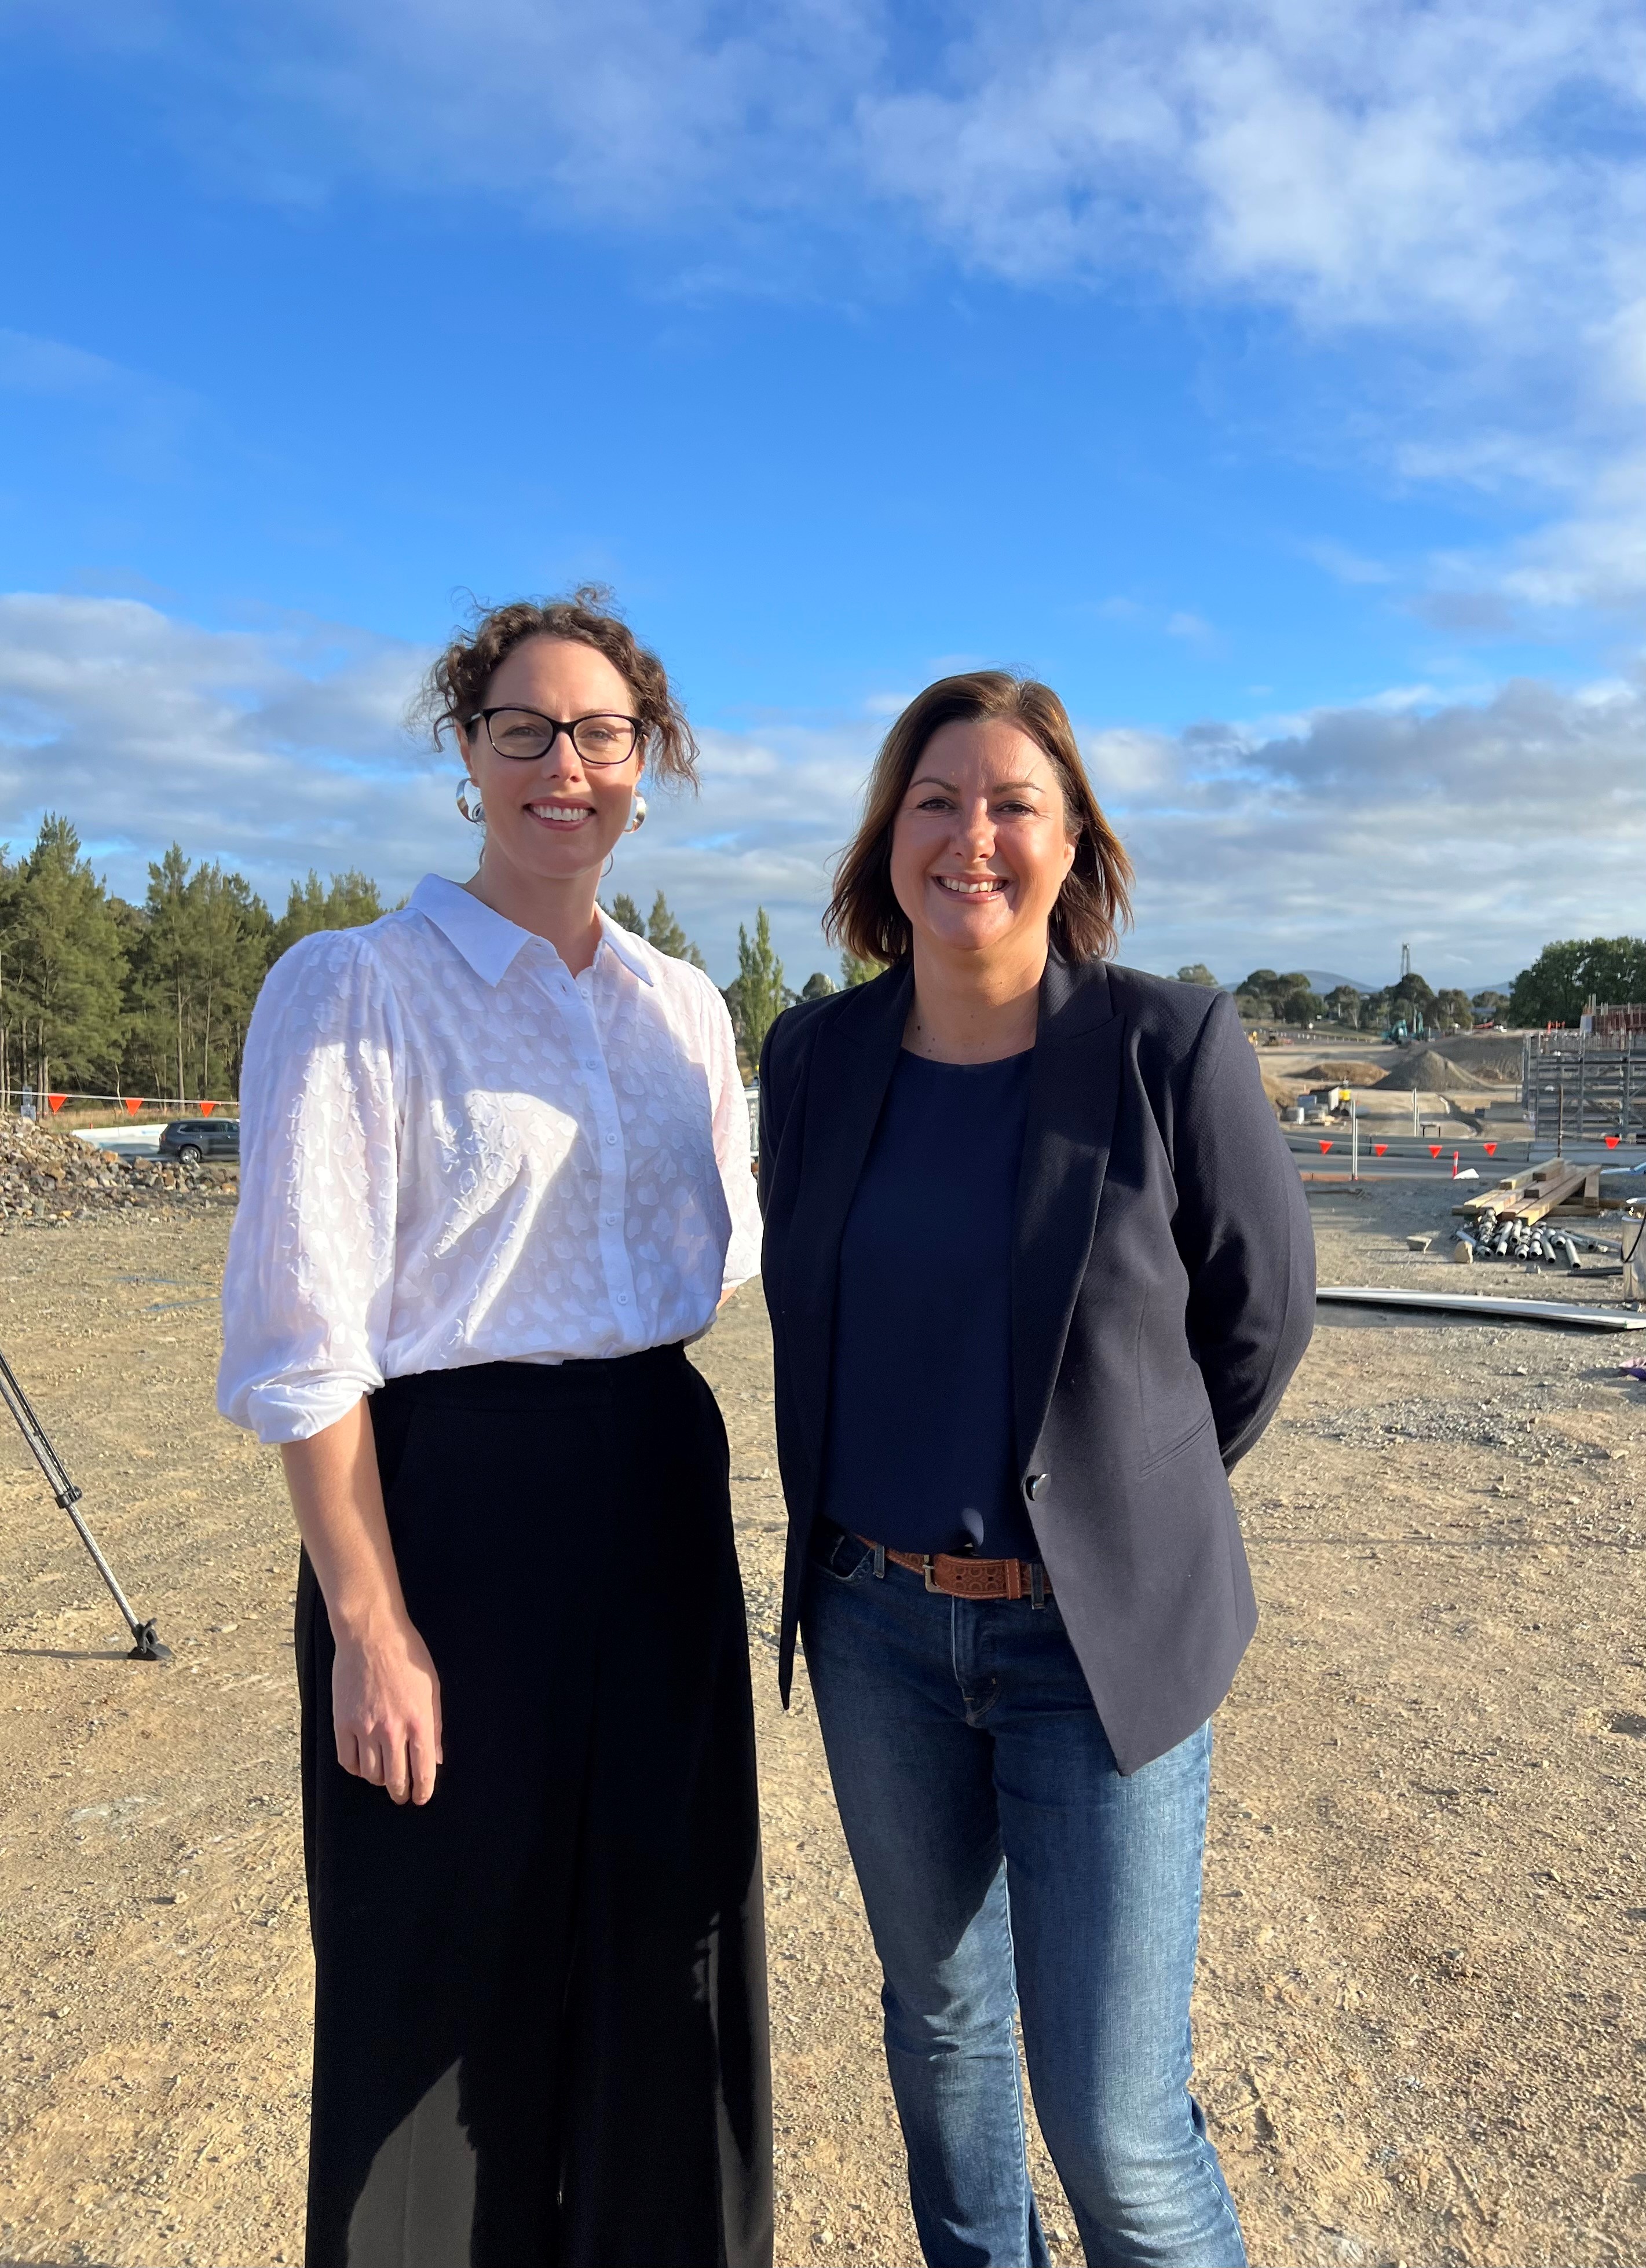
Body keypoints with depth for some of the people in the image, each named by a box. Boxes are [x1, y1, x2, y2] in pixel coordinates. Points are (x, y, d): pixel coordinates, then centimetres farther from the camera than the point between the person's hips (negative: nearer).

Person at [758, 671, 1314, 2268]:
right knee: (936, 2014, 22)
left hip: (1097, 1636, -3)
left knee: (1115, 2121, 3)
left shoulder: (1169, 1048, -13)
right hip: (876, 1620, 4)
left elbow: (1261, 1315, -1)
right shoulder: (815, 1057, -1)